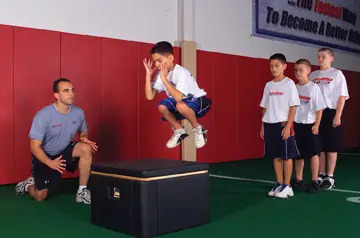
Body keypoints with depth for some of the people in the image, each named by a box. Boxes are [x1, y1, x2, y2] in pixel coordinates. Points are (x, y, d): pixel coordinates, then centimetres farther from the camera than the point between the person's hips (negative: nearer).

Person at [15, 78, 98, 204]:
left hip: (65, 151, 3)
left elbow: (83, 132, 6)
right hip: (44, 156, -3)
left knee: (86, 148, -28)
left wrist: (84, 139, -19)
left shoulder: (78, 112, -14)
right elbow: (34, 147, -22)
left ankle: (82, 191, -16)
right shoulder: (43, 116, -26)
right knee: (40, 197, 2)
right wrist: (50, 163, -34)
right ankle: (28, 184, 39)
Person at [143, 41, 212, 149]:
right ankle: (179, 131, 3)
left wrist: (164, 79, -39)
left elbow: (179, 98, -41)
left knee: (181, 105, -37)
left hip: (199, 101, -7)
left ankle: (198, 129, -10)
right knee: (162, 106, -19)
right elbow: (149, 96, -14)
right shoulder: (160, 74, -8)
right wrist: (148, 74, -18)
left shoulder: (181, 72, -28)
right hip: (182, 101, 7)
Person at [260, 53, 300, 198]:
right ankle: (279, 184, 20)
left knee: (287, 156, 1)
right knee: (275, 156, 10)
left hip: (283, 124, -5)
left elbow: (293, 106, -8)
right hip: (269, 125, 5)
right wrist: (263, 126, 10)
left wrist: (288, 126, -14)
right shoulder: (268, 85, 11)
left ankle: (287, 186, 9)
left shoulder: (289, 83, -4)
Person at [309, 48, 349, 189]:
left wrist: (337, 116, -13)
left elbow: (342, 96, -6)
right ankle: (321, 175, 19)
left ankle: (330, 177, 10)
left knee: (332, 147, 2)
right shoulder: (313, 75, 11)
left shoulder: (337, 74, -1)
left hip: (330, 113, -4)